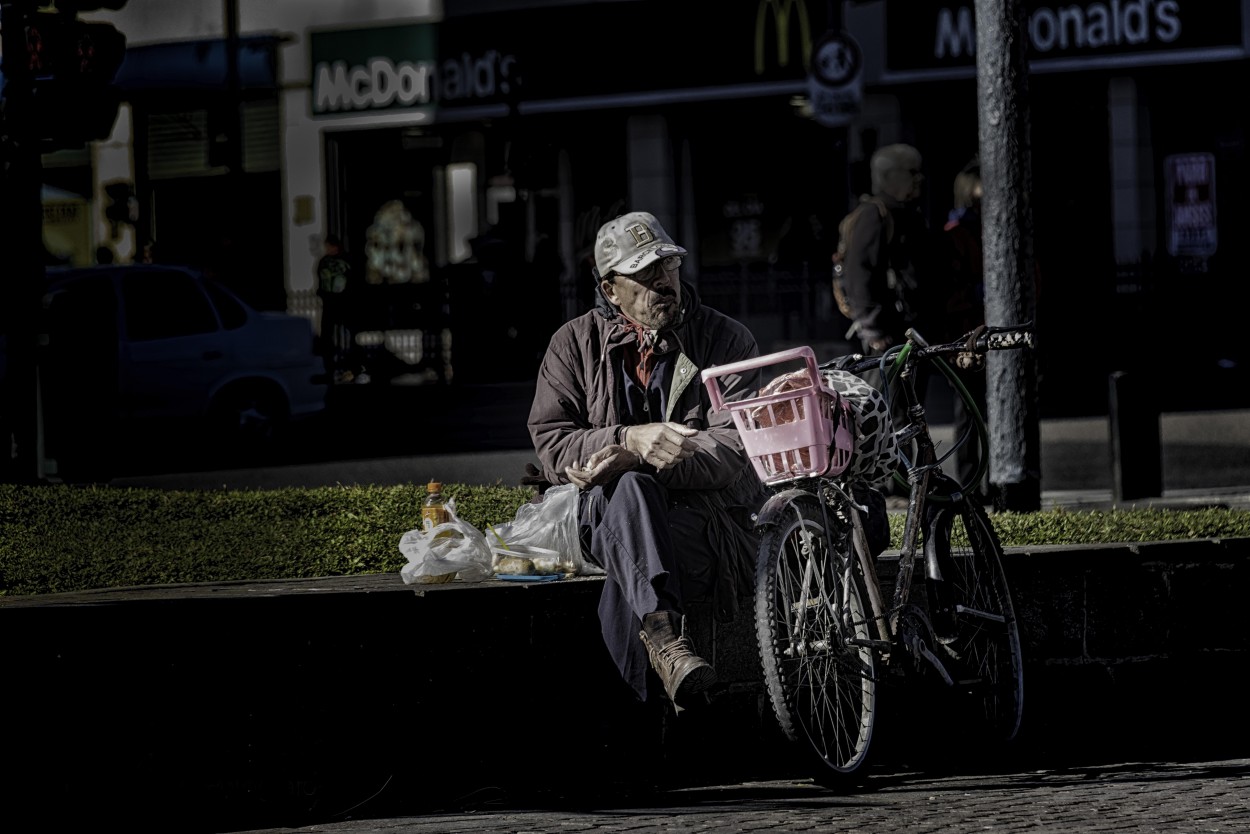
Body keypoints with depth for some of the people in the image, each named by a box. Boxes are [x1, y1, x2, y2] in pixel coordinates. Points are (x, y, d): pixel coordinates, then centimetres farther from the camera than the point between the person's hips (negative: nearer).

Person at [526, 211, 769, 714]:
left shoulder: (726, 341, 4)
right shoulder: (575, 344, 10)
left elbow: (736, 451, -9)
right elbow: (552, 445, -1)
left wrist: (632, 461, -22)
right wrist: (632, 441, -22)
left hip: (708, 517, -1)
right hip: (603, 517, 1)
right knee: (626, 491, -38)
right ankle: (666, 641, -59)